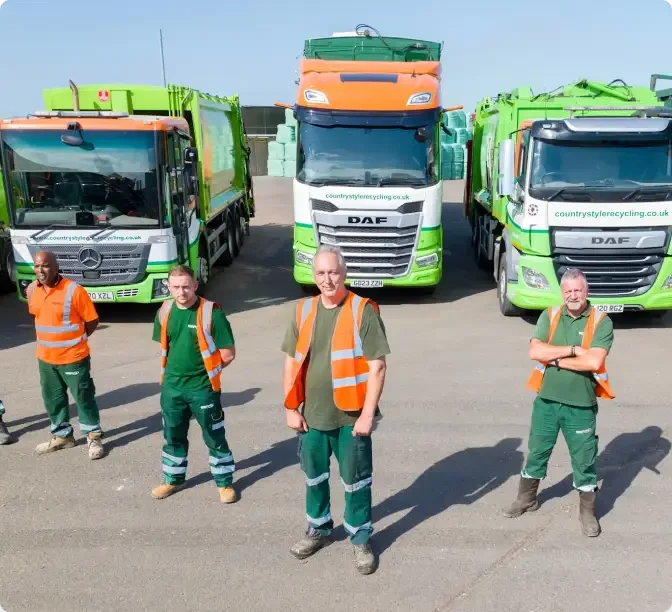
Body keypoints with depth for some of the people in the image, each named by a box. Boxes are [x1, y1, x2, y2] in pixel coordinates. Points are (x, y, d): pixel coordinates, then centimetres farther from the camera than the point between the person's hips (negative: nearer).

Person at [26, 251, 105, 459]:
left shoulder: (74, 291, -20)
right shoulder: (32, 290, 0)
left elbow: (92, 321, -12)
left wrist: (75, 340, -1)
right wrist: (48, 339, 11)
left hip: (73, 357, -6)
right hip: (45, 358, 6)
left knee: (84, 398, 6)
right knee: (53, 399, 17)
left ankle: (94, 437, 20)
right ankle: (62, 436, 35)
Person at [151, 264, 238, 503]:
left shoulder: (211, 312, -17)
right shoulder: (164, 312, 0)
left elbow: (228, 354, -13)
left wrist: (204, 369, -3)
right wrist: (177, 368, 6)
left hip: (203, 388, -5)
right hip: (171, 387, 5)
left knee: (215, 438, 8)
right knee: (173, 436, 20)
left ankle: (225, 483, 24)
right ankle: (173, 479, 39)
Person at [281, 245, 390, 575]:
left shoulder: (363, 311, -12)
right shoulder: (303, 310, 2)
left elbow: (377, 365, -13)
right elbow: (291, 361, 7)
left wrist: (367, 414, -15)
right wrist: (291, 408, 3)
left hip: (351, 416, -4)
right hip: (312, 415, 5)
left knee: (355, 480, 9)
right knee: (314, 475, 20)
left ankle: (361, 539, 30)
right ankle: (319, 529, 42)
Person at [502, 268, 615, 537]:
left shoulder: (601, 321, -9)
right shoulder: (549, 316, 0)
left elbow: (594, 362, -22)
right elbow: (535, 351, -13)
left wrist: (555, 359, -14)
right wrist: (574, 349, -18)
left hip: (581, 406, -3)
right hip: (546, 400, 3)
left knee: (584, 460, 10)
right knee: (537, 452, 18)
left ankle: (587, 511, 29)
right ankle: (527, 498, 37)